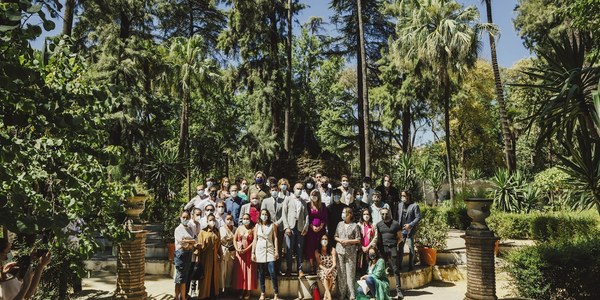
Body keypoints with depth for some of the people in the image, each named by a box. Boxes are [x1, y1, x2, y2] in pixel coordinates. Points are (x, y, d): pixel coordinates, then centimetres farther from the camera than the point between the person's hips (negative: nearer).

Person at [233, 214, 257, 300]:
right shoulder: (239, 228, 8)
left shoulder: (252, 229, -1)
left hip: (249, 252, -3)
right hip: (239, 252, 3)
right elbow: (234, 239, 6)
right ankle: (242, 290, 9)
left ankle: (248, 291, 4)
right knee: (240, 271, 3)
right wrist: (237, 249, -8)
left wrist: (246, 249, -15)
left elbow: (254, 241, -8)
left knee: (249, 271, -1)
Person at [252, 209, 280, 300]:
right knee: (261, 273, 7)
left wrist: (276, 251, -6)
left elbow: (275, 238, 0)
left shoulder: (273, 225, 2)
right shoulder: (257, 226, 6)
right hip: (260, 250, 2)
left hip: (270, 250, -2)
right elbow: (255, 240, 6)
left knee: (272, 272, -8)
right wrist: (253, 252, 2)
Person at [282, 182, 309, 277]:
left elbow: (306, 215, 11)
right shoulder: (288, 200, 10)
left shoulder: (303, 202, 18)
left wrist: (306, 228, -2)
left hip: (300, 227, 2)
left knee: (300, 250, 2)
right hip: (290, 227, -2)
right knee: (289, 250, -2)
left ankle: (300, 269, 8)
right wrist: (286, 227, -8)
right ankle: (289, 270, 5)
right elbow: (284, 214, 2)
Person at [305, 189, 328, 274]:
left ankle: (319, 266, 1)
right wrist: (312, 226, -10)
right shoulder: (308, 206, 4)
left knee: (320, 248, -2)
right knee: (310, 247, -2)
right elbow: (307, 218, 1)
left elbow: (325, 218, 6)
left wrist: (321, 226, -6)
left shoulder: (322, 206, 9)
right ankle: (312, 266, 2)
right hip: (311, 229, -1)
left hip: (321, 229, 1)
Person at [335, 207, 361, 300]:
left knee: (350, 273, -3)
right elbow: (335, 237, 14)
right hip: (340, 251, 3)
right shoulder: (340, 224, 10)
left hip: (351, 252, -3)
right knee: (341, 273, 5)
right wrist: (340, 240, -6)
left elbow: (358, 240, 0)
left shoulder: (355, 226, -1)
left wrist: (348, 241, -11)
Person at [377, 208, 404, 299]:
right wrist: (378, 247, 4)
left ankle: (398, 291, -2)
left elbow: (400, 237, 6)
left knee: (395, 269, -3)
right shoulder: (379, 225, 12)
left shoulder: (395, 224, 4)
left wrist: (397, 245, -6)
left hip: (393, 248, -3)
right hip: (383, 249, 3)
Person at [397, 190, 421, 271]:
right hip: (401, 230, 4)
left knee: (411, 248, 5)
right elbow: (398, 216, 9)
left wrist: (410, 225, -17)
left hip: (410, 230, -4)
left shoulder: (414, 205, -7)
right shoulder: (400, 205, 8)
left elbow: (418, 217, -10)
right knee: (400, 247, 8)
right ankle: (399, 264, 17)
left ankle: (411, 265, 15)